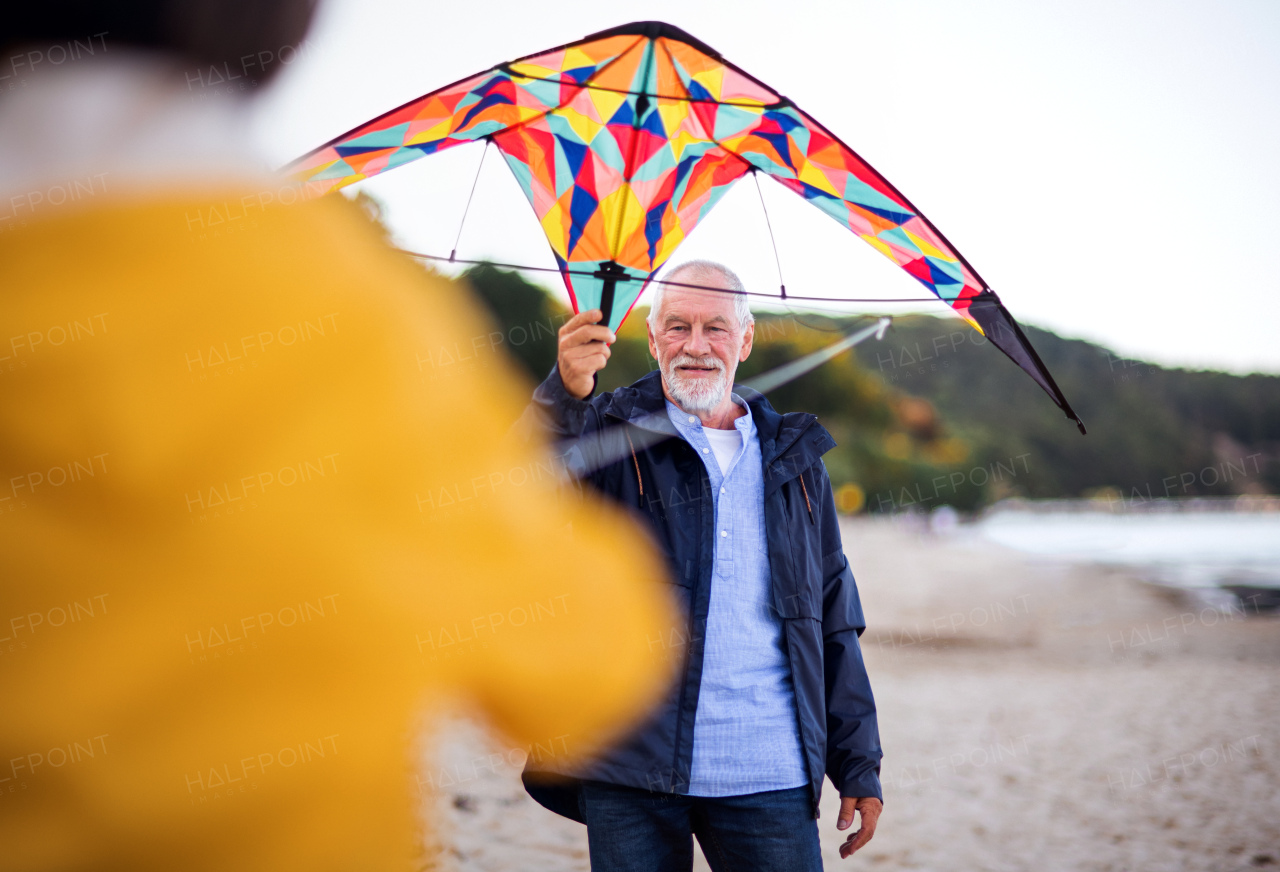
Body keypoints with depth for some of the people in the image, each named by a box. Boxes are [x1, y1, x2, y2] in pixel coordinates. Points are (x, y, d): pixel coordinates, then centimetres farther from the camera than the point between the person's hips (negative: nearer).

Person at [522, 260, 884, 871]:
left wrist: (859, 766, 11)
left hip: (769, 780, 2)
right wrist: (564, 395, -36)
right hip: (631, 777, -2)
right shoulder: (608, 436, 3)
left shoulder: (795, 458, 13)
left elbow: (834, 622, 15)